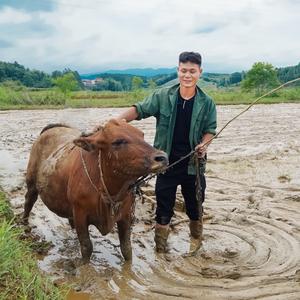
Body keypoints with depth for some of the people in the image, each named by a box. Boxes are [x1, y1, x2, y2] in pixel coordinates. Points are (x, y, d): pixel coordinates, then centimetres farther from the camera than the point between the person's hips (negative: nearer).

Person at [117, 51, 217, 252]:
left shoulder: (207, 103, -3)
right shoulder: (163, 97, -6)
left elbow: (210, 129, 4)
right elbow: (139, 110, -8)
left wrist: (204, 144, -16)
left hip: (194, 164, 1)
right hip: (166, 162, -1)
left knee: (195, 203, 16)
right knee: (164, 205, 9)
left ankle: (197, 238, 41)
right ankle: (161, 243, 28)